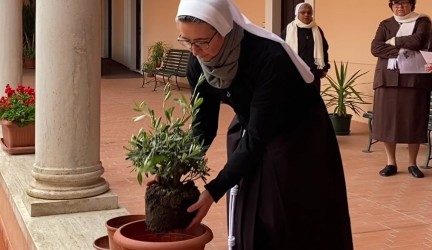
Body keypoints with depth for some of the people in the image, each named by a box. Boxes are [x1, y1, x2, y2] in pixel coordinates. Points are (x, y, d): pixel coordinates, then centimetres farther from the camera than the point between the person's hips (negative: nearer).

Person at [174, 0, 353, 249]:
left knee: (296, 230, 2)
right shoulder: (198, 65, -15)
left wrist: (214, 191, -31)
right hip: (256, 140, 5)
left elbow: (257, 135, -31)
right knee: (251, 227, 7)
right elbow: (203, 126, -5)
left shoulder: (268, 57, -34)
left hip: (301, 141, -5)